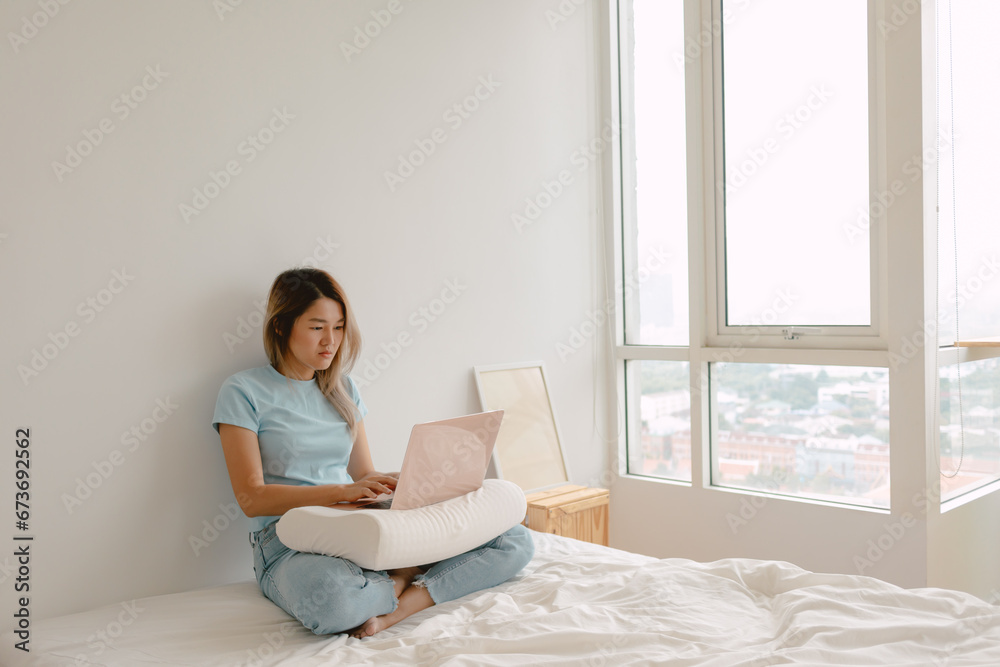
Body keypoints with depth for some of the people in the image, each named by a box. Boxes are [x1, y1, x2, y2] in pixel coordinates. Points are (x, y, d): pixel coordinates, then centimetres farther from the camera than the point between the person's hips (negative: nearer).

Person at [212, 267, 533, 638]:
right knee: (329, 598, -45)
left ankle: (393, 610, -22)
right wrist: (342, 491, -21)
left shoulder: (343, 389, 16)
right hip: (289, 544, -5)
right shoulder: (243, 391, -1)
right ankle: (408, 581, -13)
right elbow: (251, 498, -9)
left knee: (516, 542, -8)